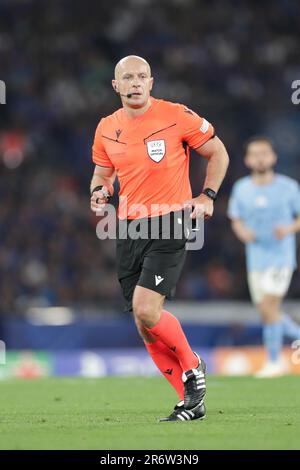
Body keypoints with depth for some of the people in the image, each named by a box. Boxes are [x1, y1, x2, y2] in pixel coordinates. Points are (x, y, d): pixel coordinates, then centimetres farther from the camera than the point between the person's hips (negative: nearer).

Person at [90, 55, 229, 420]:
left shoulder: (177, 117, -6)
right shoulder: (106, 129, 7)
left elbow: (217, 153, 7)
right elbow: (102, 172, 23)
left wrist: (207, 196, -3)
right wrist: (99, 191, 1)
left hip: (169, 223, -5)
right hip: (128, 229, 5)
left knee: (146, 311, -20)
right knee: (144, 325, 2)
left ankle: (192, 366, 7)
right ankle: (191, 400, 14)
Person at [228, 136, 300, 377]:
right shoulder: (241, 189, 3)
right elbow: (236, 220, 14)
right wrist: (242, 231, -8)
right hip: (255, 257, 5)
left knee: (268, 308, -14)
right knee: (268, 312, 6)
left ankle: (274, 361, -3)